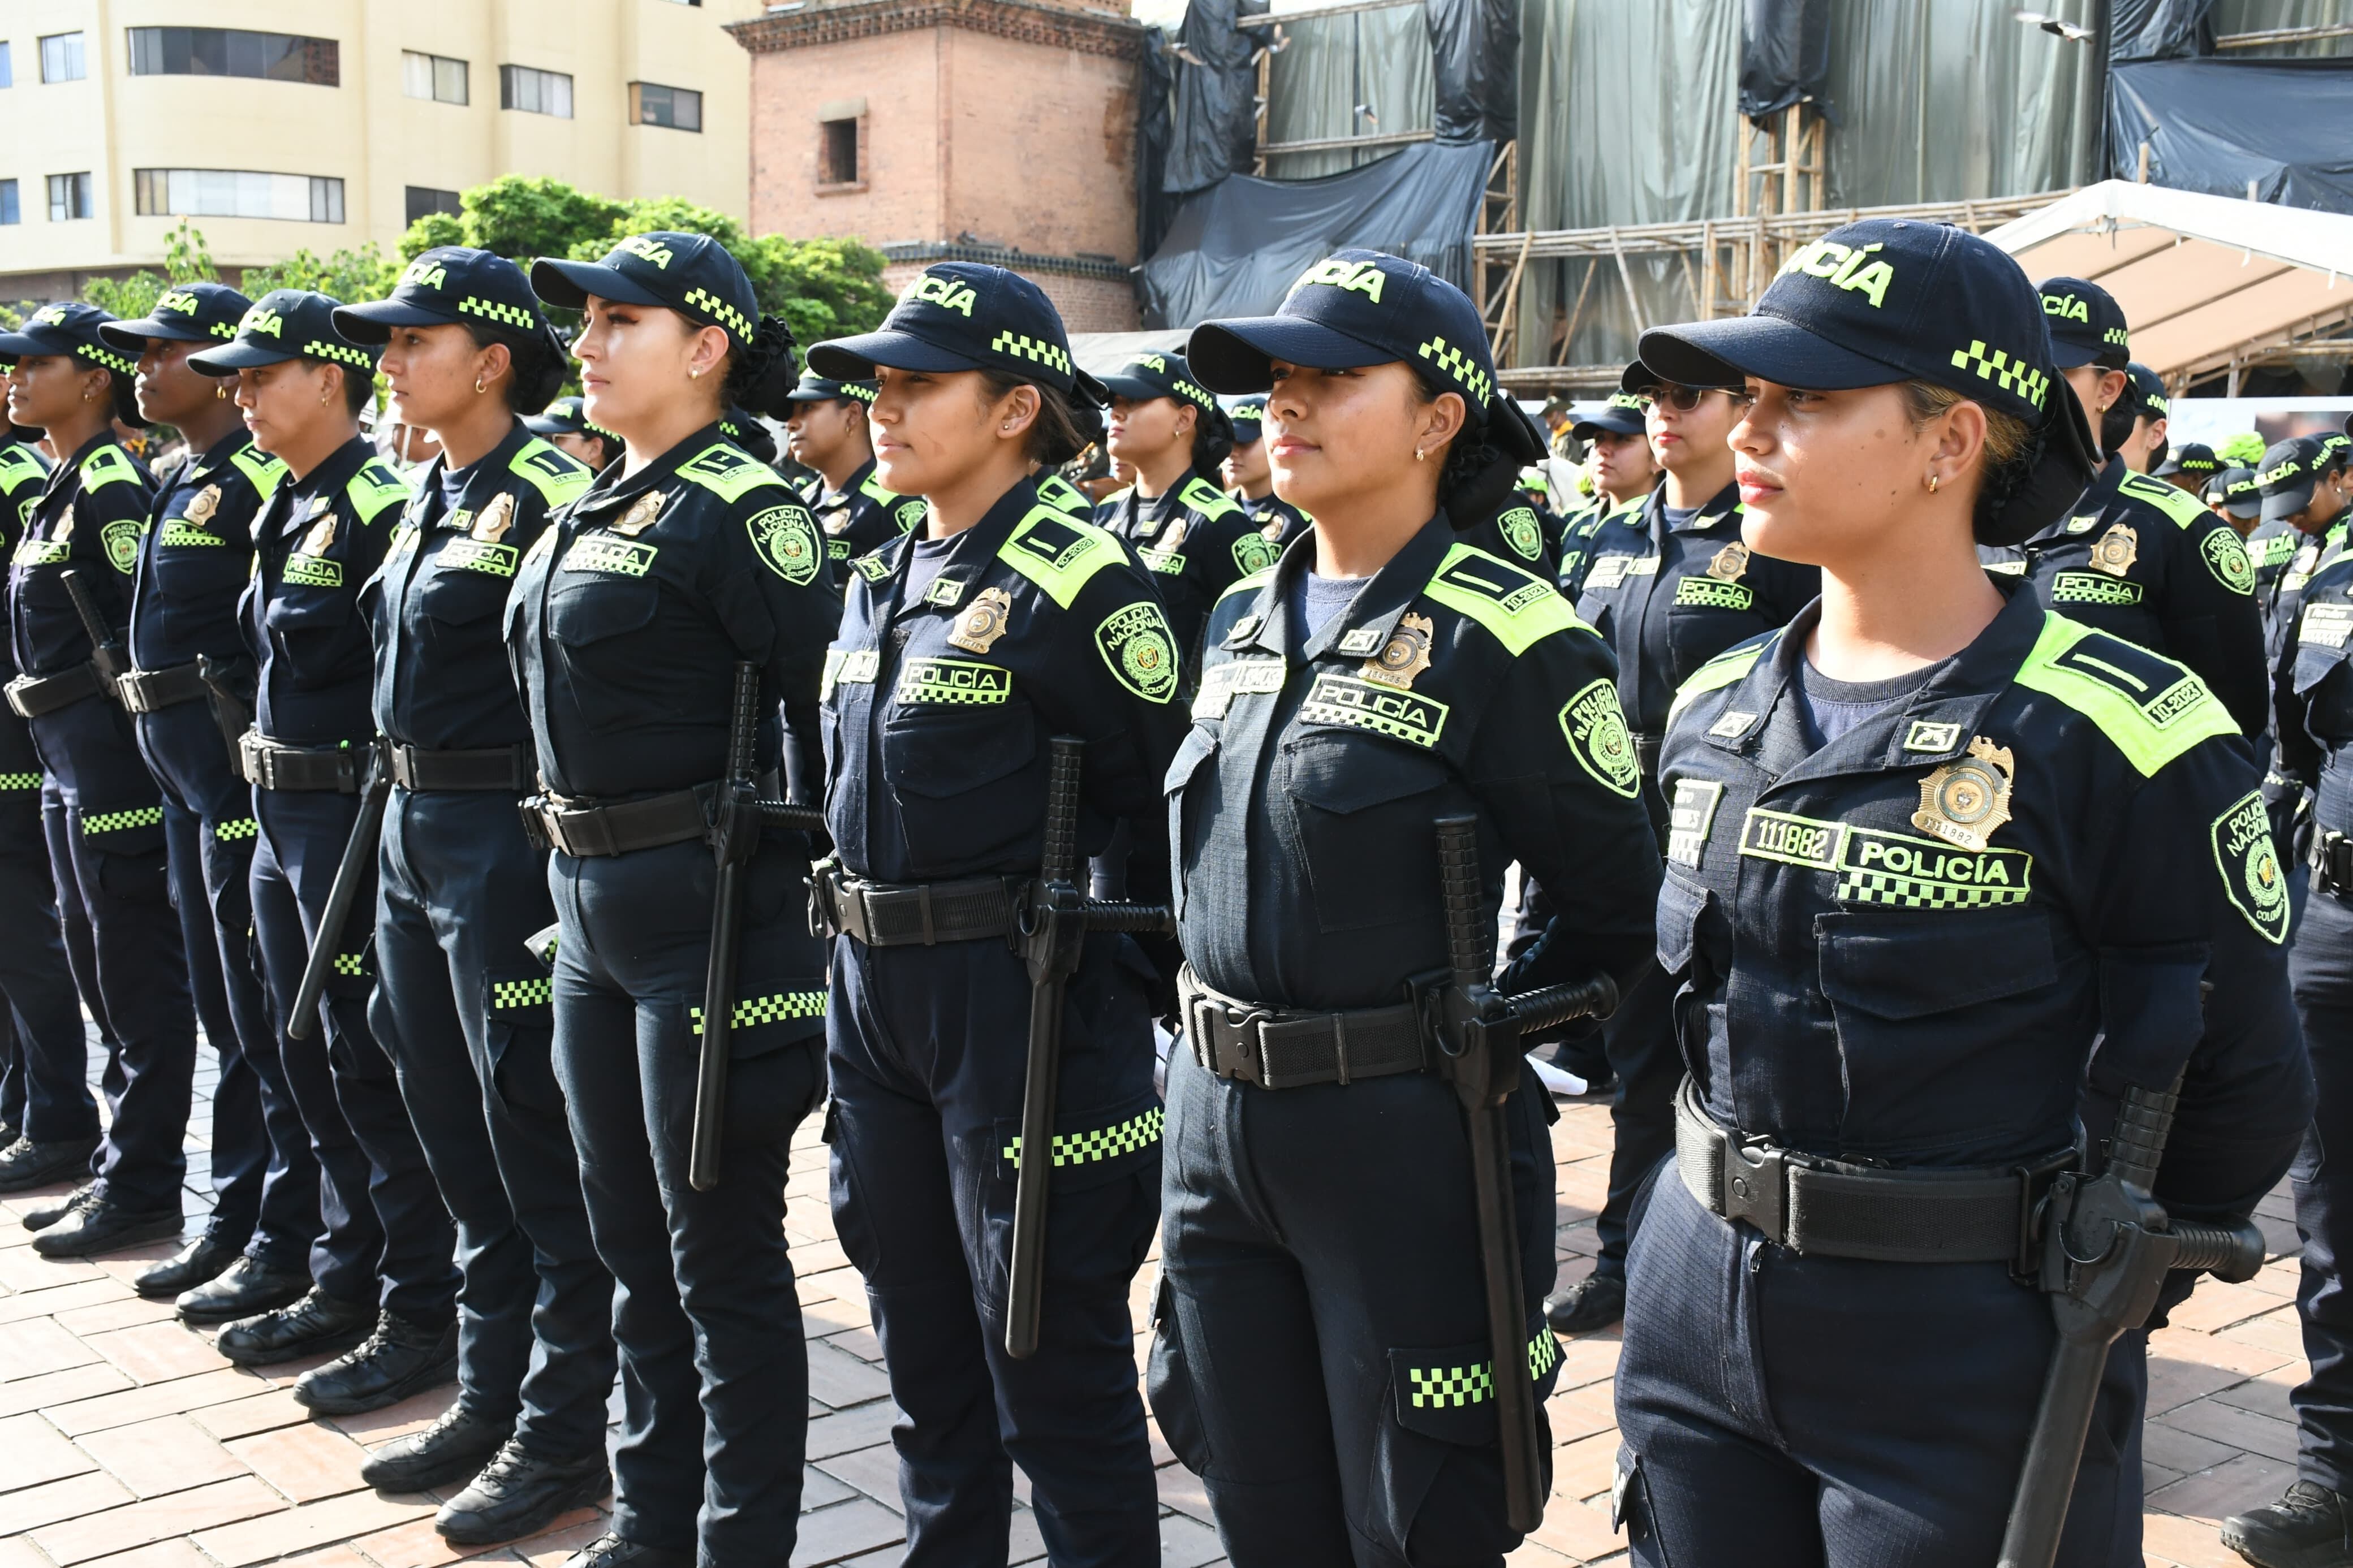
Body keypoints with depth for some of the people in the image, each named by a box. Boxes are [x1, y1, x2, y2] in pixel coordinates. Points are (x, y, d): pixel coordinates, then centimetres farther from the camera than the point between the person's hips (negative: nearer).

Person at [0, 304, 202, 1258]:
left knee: (137, 973, -3)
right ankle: (80, 1142, 26)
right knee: (98, 965, 16)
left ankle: (141, 1187, 3)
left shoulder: (112, 485, -13)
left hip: (109, 750, -10)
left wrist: (126, 740, -18)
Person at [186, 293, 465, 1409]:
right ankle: (348, 1283, 29)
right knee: (311, 1056, 16)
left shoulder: (380, 504, -16)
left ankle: (422, 1315, 8)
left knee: (371, 1062, -3)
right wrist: (270, 780, 16)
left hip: (353, 815, -10)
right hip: (282, 813, 10)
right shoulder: (283, 510, 13)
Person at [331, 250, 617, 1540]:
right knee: (455, 1131, 16)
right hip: (414, 835, 9)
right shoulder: (427, 497, 14)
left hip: (506, 840, -9)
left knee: (533, 1136, 0)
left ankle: (564, 1430, 12)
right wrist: (405, 802, 17)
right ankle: (491, 1398, 29)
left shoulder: (549, 493, -14)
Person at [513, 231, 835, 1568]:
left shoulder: (741, 508, -13)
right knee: (633, 1240, 19)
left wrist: (808, 881, -14)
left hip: (706, 907, -9)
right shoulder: (594, 512, 13)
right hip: (591, 903, 9)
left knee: (722, 1256, 2)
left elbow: (833, 708, -17)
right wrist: (578, 872, 17)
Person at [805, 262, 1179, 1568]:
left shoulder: (1080, 584, -14)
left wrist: (1118, 988, -11)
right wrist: (859, 947, 15)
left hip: (1026, 1004, -8)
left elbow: (1169, 809, -13)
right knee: (923, 1339, 19)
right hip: (874, 995, 8)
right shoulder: (882, 583, 10)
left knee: (1051, 1358, 3)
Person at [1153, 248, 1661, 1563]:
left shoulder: (1504, 638, -14)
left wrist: (1483, 1040, -5)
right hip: (1218, 1124, 7)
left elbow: (1617, 911, -9)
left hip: (1406, 1145, -7)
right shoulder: (1246, 619, 8)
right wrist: (1215, 1038, 15)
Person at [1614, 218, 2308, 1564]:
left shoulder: (2117, 733, -14)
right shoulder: (1715, 711, 4)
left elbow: (2248, 1084, -7)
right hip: (1697, 1314, 6)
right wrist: (1734, 1182, 13)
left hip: (1966, 1361, -5)